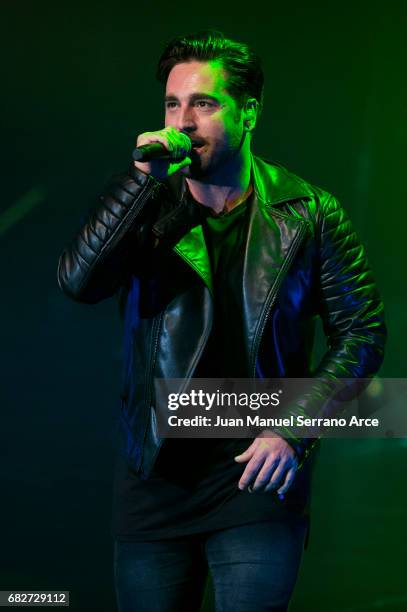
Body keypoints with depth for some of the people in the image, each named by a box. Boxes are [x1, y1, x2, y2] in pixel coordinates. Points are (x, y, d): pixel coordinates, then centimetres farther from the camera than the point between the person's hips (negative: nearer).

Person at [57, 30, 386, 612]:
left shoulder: (309, 213, -2)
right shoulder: (147, 205, 2)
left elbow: (361, 333, 2)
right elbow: (78, 282, -15)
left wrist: (294, 432, -8)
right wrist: (144, 178, -21)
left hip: (256, 473, -2)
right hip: (155, 474, 2)